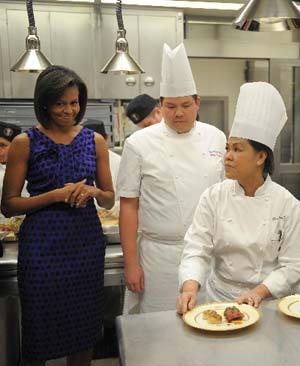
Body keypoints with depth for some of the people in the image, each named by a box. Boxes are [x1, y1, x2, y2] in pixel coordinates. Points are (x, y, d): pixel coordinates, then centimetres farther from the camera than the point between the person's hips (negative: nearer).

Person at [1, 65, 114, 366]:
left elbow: (109, 200, 11)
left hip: (87, 243, 3)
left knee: (85, 332, 14)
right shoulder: (25, 143, -2)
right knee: (39, 332, 11)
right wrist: (56, 195, -16)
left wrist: (93, 191, -12)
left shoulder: (95, 141, 6)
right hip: (42, 247, -2)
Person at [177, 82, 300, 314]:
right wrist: (190, 287, -23)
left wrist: (258, 292, -15)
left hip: (268, 302, -1)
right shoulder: (214, 197, -5)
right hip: (220, 297, 1)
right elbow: (197, 251, -7)